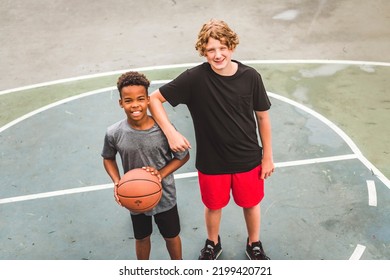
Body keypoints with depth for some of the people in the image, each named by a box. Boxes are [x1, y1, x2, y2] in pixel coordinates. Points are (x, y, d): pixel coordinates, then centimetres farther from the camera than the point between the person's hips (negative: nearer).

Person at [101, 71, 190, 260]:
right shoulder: (114, 133, -19)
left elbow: (183, 156, -8)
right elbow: (108, 158, 1)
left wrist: (162, 173, -23)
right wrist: (117, 182, -15)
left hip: (164, 196, -1)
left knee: (171, 236, 21)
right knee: (141, 238, 24)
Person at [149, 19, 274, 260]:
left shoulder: (250, 77, -15)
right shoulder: (195, 78, -20)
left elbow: (262, 116, -3)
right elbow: (155, 99, -13)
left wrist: (268, 156, 2)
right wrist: (171, 133, -24)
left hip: (248, 159, 1)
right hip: (212, 162, -1)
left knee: (251, 204, 21)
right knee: (214, 206, 21)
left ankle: (254, 244, 50)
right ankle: (213, 244, 52)